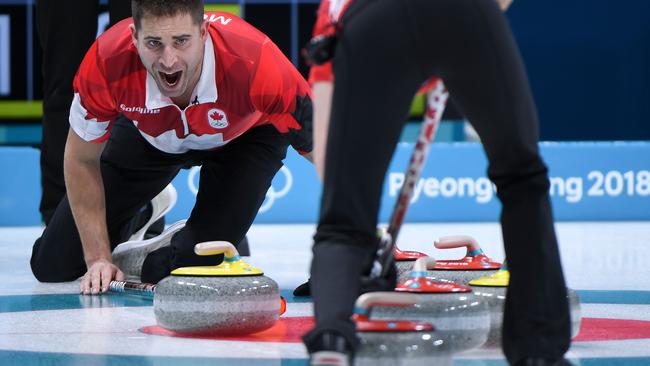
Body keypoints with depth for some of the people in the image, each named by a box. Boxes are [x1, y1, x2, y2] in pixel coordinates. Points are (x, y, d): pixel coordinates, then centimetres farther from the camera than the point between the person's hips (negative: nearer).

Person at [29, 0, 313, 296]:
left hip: (245, 136, -2)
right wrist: (98, 260, -18)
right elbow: (82, 160, -16)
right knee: (53, 265, 3)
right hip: (148, 135, 2)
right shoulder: (106, 60, -36)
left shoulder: (255, 63, -43)